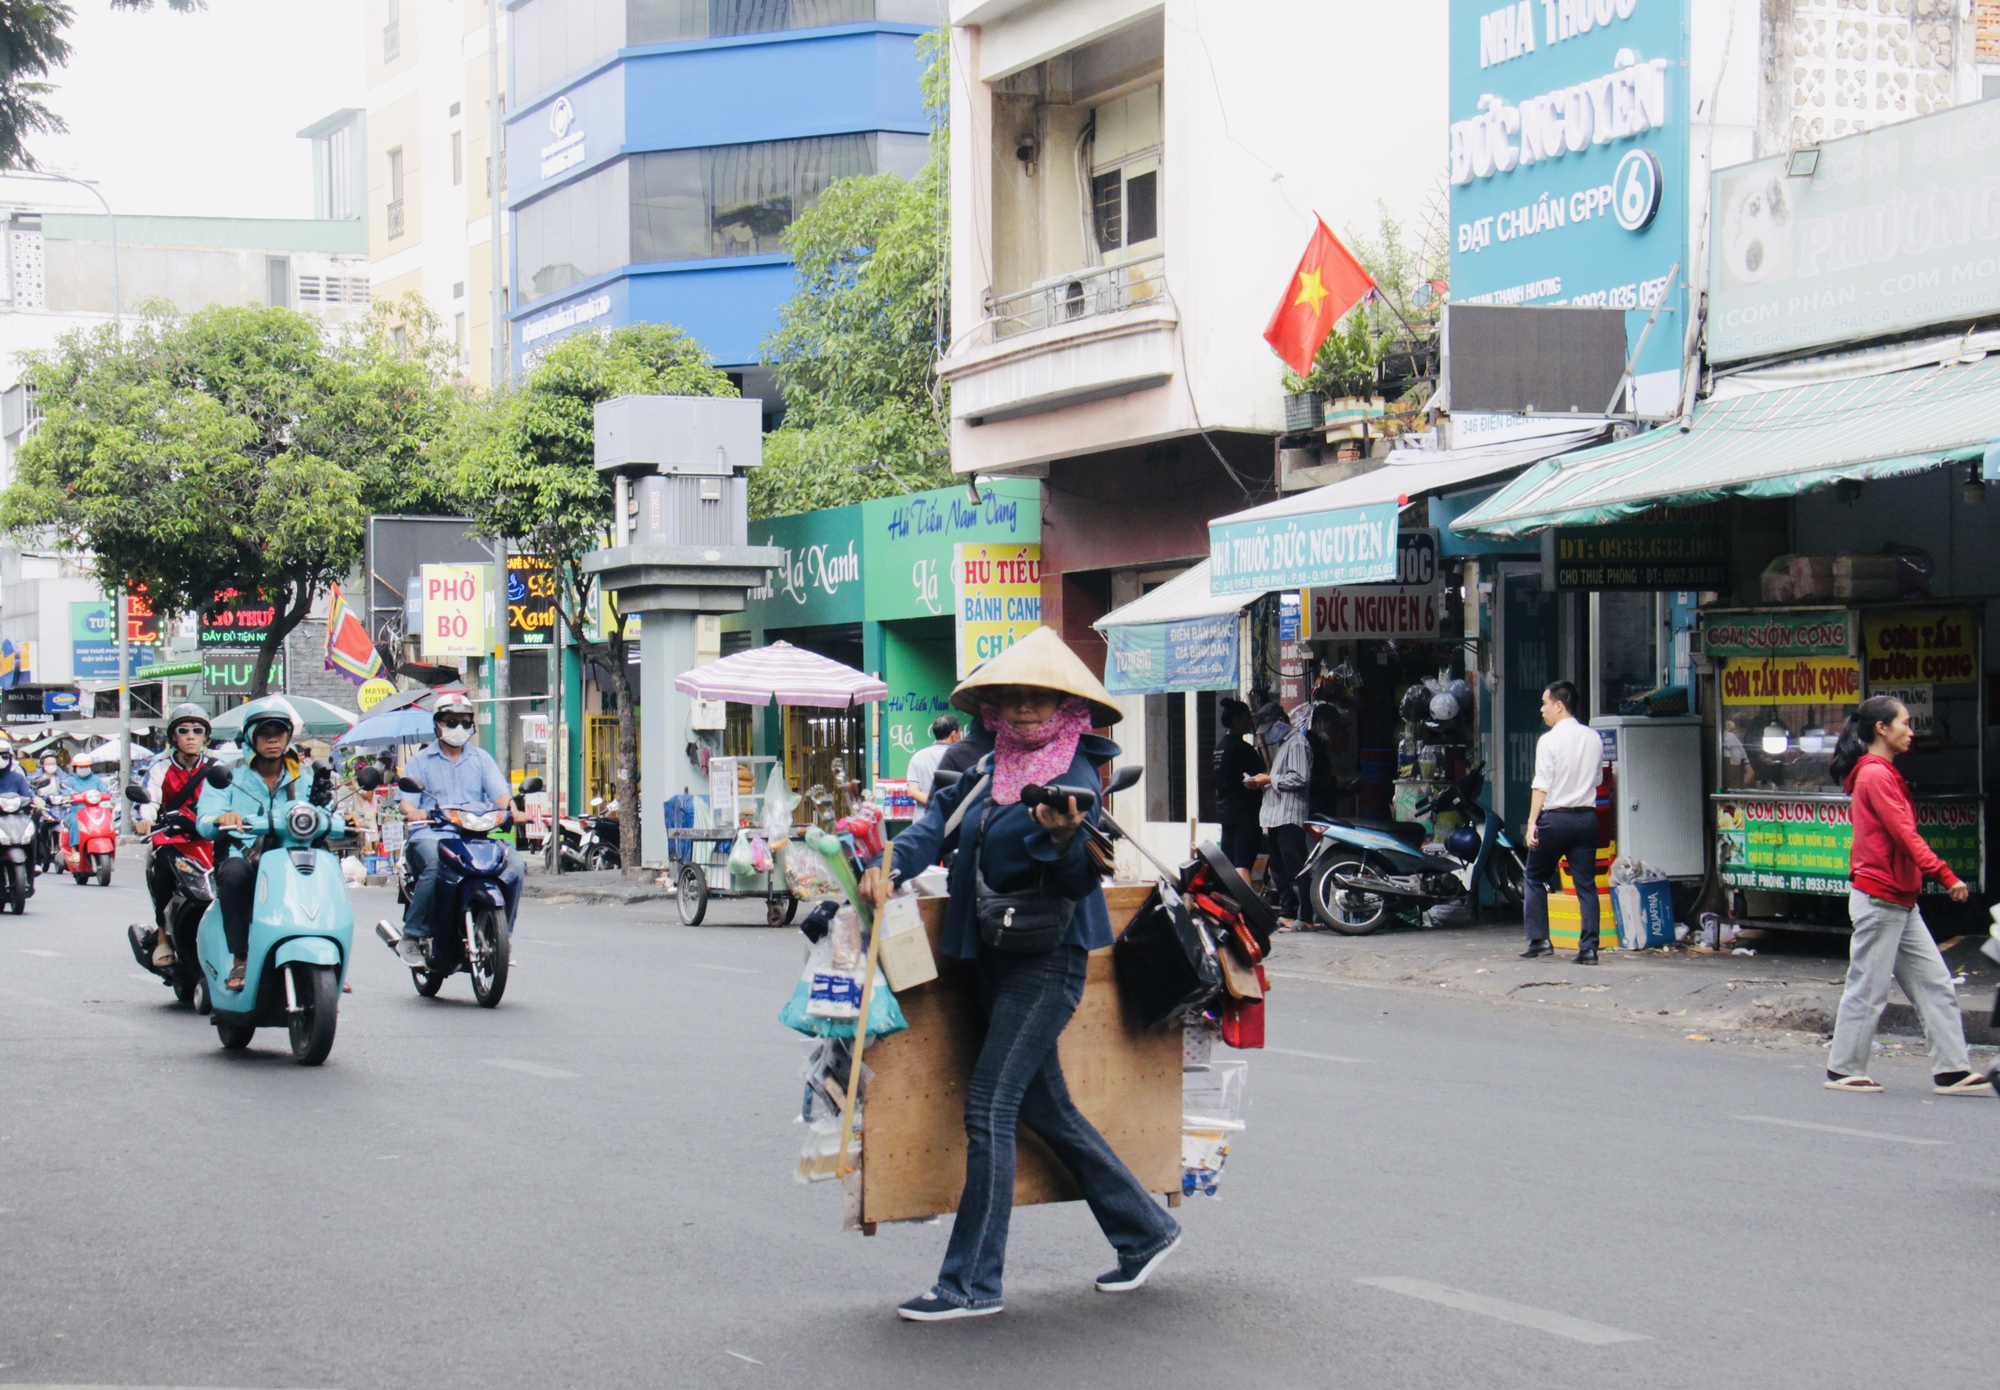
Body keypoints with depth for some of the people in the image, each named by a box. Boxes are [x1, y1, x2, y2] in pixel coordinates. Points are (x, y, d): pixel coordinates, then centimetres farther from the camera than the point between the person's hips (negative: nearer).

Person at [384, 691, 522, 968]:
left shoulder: (481, 758, 21)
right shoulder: (420, 761, 16)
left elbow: (500, 792, 6)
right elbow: (407, 801, 3)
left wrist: (512, 809, -18)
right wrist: (413, 811, -22)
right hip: (431, 833, -2)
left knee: (514, 862, -24)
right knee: (436, 865, -36)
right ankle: (411, 937, -26)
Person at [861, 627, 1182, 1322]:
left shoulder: (1075, 777, -13)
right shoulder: (994, 769, 9)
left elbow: (1079, 880, -19)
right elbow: (944, 818, 16)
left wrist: (1064, 840, -40)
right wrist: (892, 864, -1)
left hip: (1048, 958, -8)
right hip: (998, 955, 8)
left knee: (989, 1104, -11)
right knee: (1042, 1105, 13)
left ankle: (972, 1283, -7)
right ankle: (1145, 1230, 28)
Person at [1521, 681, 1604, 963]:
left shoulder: (1549, 740, -9)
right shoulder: (1594, 738, 7)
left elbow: (1542, 784, -14)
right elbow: (1598, 778, 14)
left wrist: (1532, 821, -16)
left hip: (1555, 817, -5)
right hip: (1587, 817, 5)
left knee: (1535, 879, 11)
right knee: (1586, 884, 4)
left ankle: (1539, 940, 6)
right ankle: (1588, 948, -1)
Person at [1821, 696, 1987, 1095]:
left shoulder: (1884, 774, 17)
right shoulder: (1875, 775, -13)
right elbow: (1905, 835, -20)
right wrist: (1946, 876, -24)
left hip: (1900, 901, 10)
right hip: (1879, 897, -10)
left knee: (1935, 984, 6)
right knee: (1868, 988, -2)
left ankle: (1951, 1071, 6)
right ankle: (1844, 1070, 6)